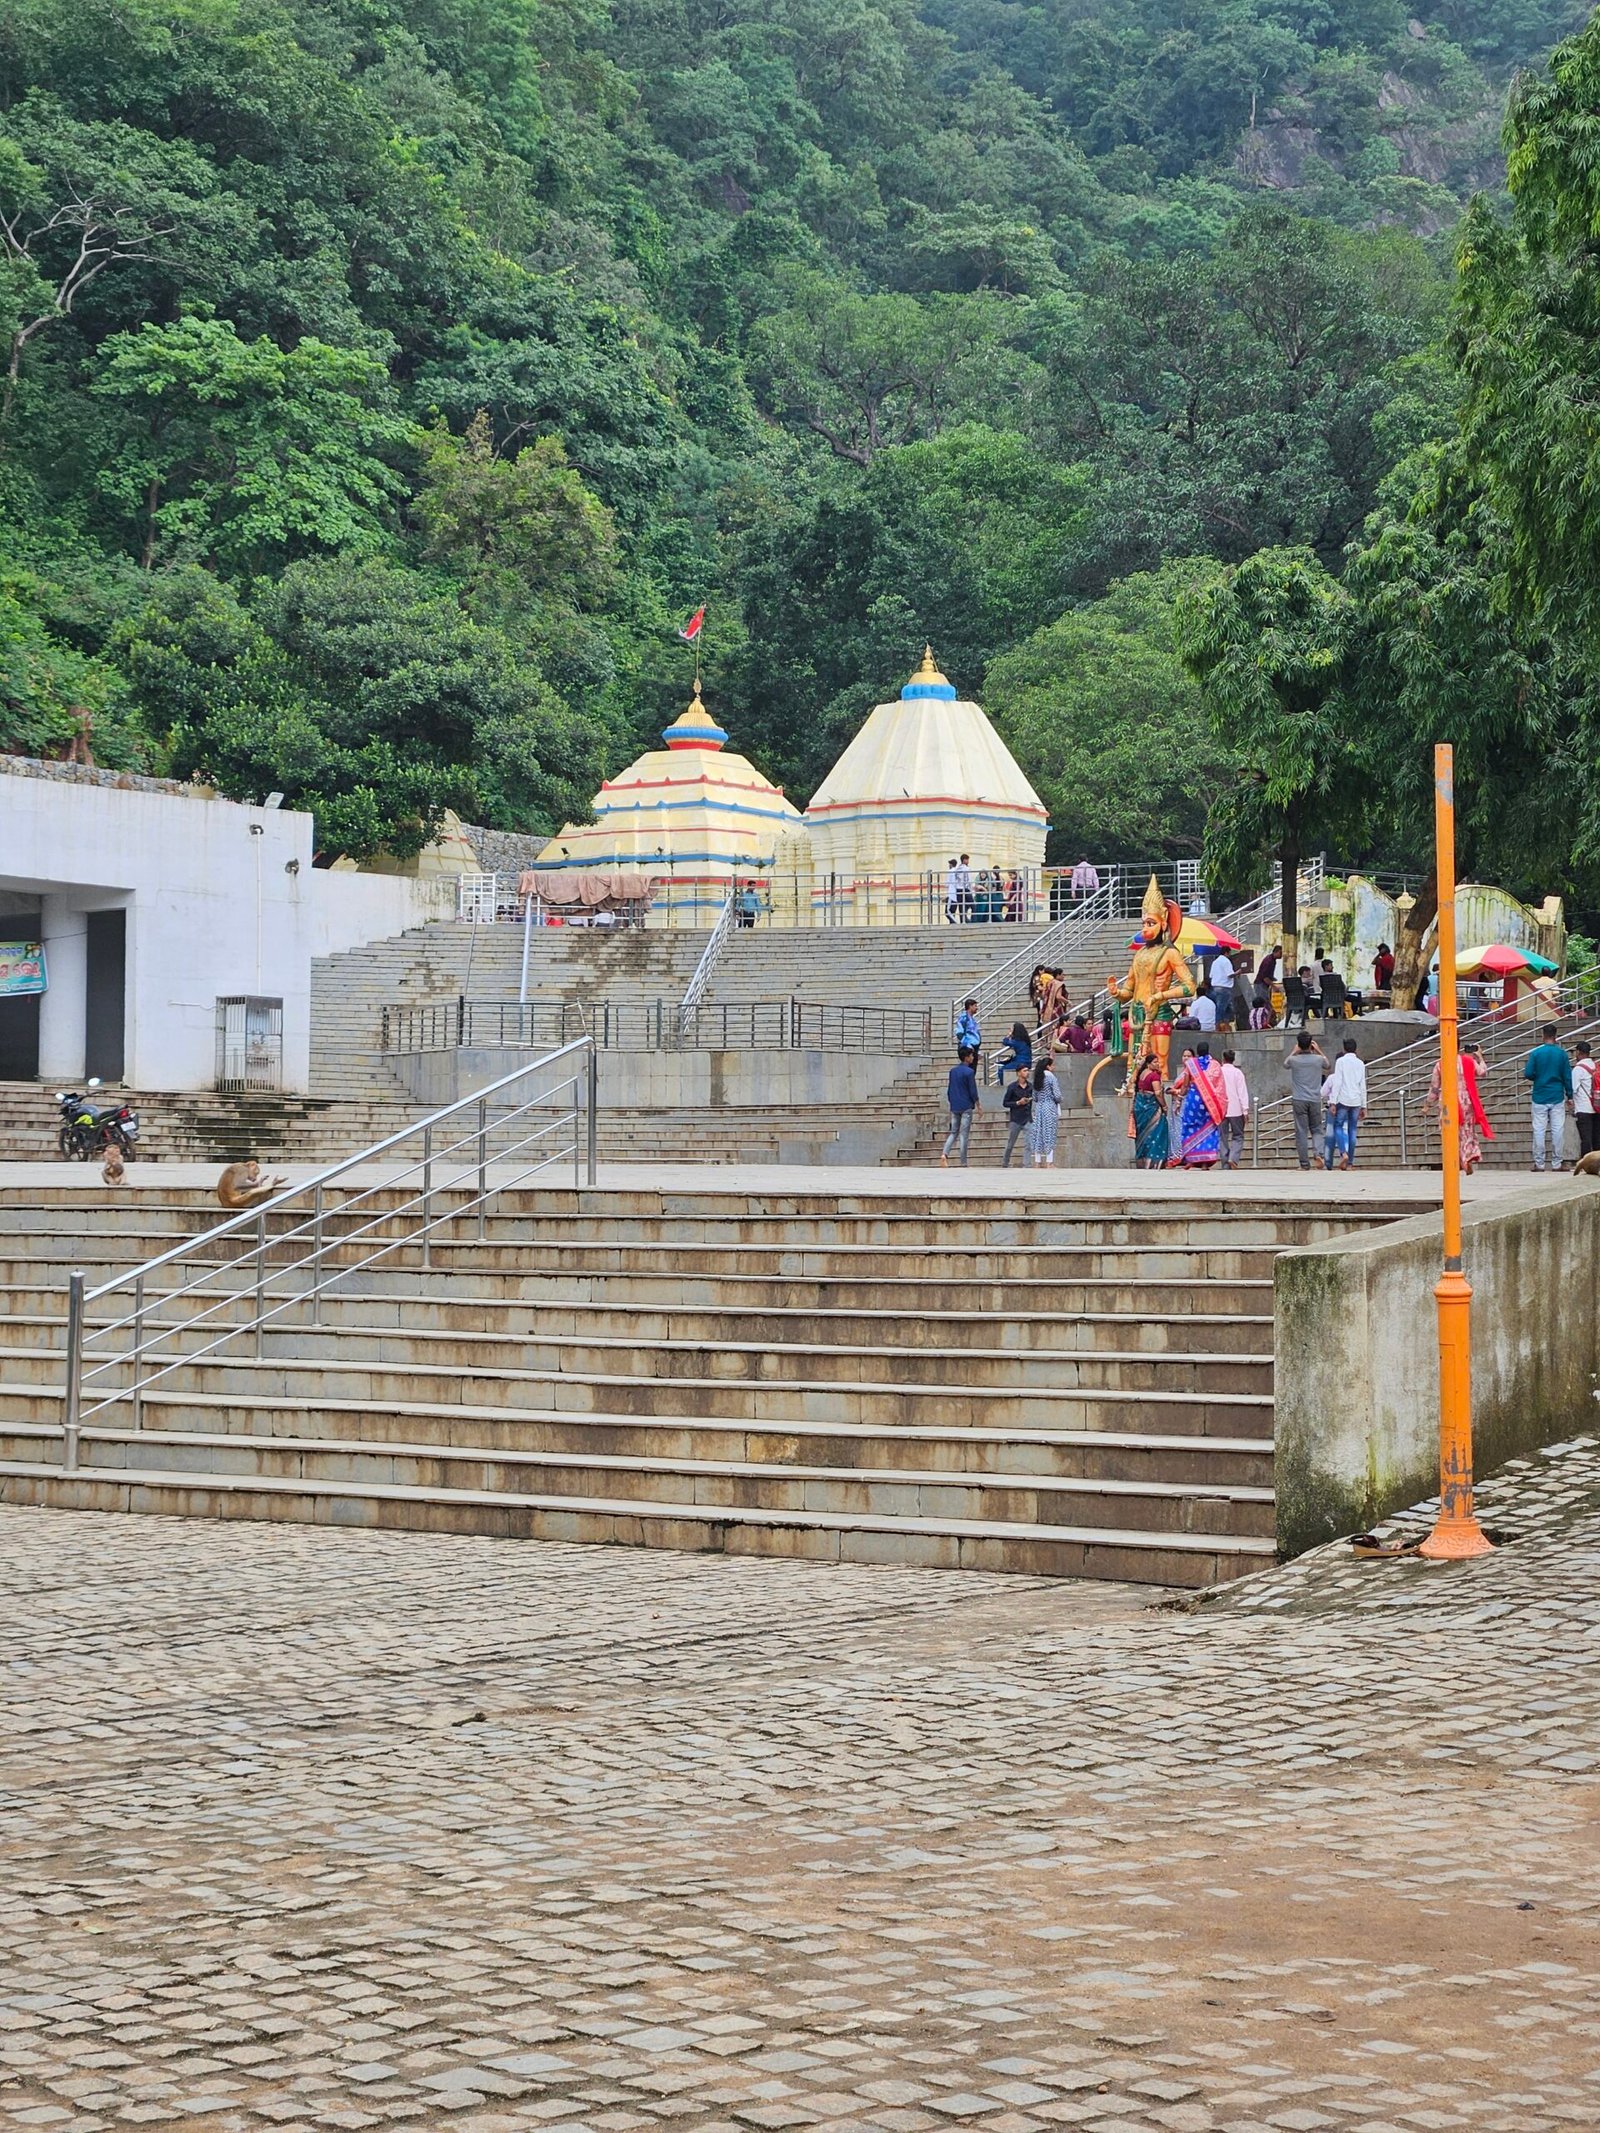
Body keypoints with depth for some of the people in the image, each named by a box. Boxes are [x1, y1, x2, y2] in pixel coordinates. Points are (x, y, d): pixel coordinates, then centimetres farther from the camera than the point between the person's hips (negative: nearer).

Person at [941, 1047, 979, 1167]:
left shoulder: (953, 1071, 9)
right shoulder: (969, 1072, -11)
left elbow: (949, 1090, 13)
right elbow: (973, 1091, -11)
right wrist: (978, 1106, -1)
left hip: (954, 1107, 5)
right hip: (966, 1107, -5)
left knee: (953, 1133, 11)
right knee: (964, 1135, -1)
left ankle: (945, 1155, -14)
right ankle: (963, 1165, 0)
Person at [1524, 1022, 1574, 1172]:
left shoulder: (1535, 1053, -6)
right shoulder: (1562, 1054, -2)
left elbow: (1528, 1074, -7)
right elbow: (1567, 1076, 0)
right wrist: (1569, 1095, 10)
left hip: (1539, 1098, -1)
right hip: (1557, 1098, 1)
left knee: (1539, 1131, 3)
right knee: (1557, 1130, 4)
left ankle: (1539, 1164, 3)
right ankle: (1556, 1163, 5)